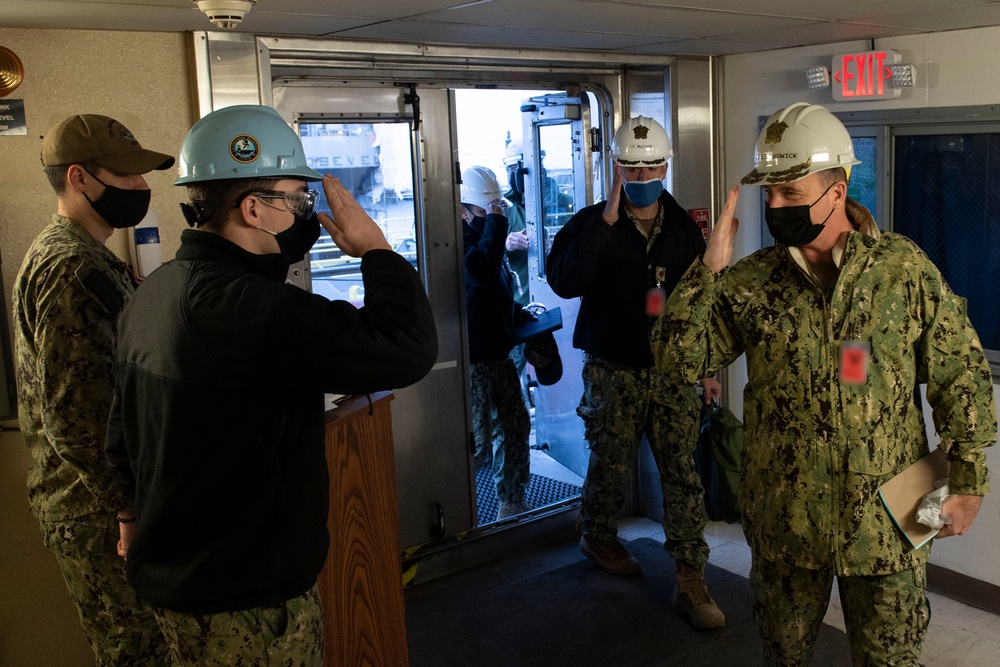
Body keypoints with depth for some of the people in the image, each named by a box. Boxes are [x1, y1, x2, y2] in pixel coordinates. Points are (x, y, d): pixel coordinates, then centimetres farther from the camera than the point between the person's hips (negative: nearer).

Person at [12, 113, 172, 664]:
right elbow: (76, 416, -26)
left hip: (84, 498, 10)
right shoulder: (74, 269, -21)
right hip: (99, 512, -10)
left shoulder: (64, 254, 13)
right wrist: (129, 510, -21)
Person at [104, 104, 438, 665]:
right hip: (249, 605, -9)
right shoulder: (241, 304, -28)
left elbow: (123, 444, 14)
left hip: (173, 573, 10)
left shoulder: (154, 294, 4)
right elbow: (406, 349, -33)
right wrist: (375, 249, -16)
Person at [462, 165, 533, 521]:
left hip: (498, 353, 10)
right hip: (471, 359, -9)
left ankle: (512, 504, 30)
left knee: (515, 427, 15)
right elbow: (480, 270, -36)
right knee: (478, 443, -5)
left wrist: (519, 313, 13)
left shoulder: (484, 237, 16)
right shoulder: (457, 238, -14)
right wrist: (495, 223, -27)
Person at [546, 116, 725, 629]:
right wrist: (606, 220, -27)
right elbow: (564, 282, -24)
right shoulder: (593, 225, -5)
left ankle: (690, 582, 8)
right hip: (613, 371, -2)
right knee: (610, 464, 10)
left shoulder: (684, 230, 7)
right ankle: (598, 536, 39)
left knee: (683, 473, 0)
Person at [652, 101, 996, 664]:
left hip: (887, 517, -1)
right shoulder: (751, 282, -4)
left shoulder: (905, 267, -7)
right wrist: (709, 270, -19)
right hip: (785, 516, 2)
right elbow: (677, 358, -9)